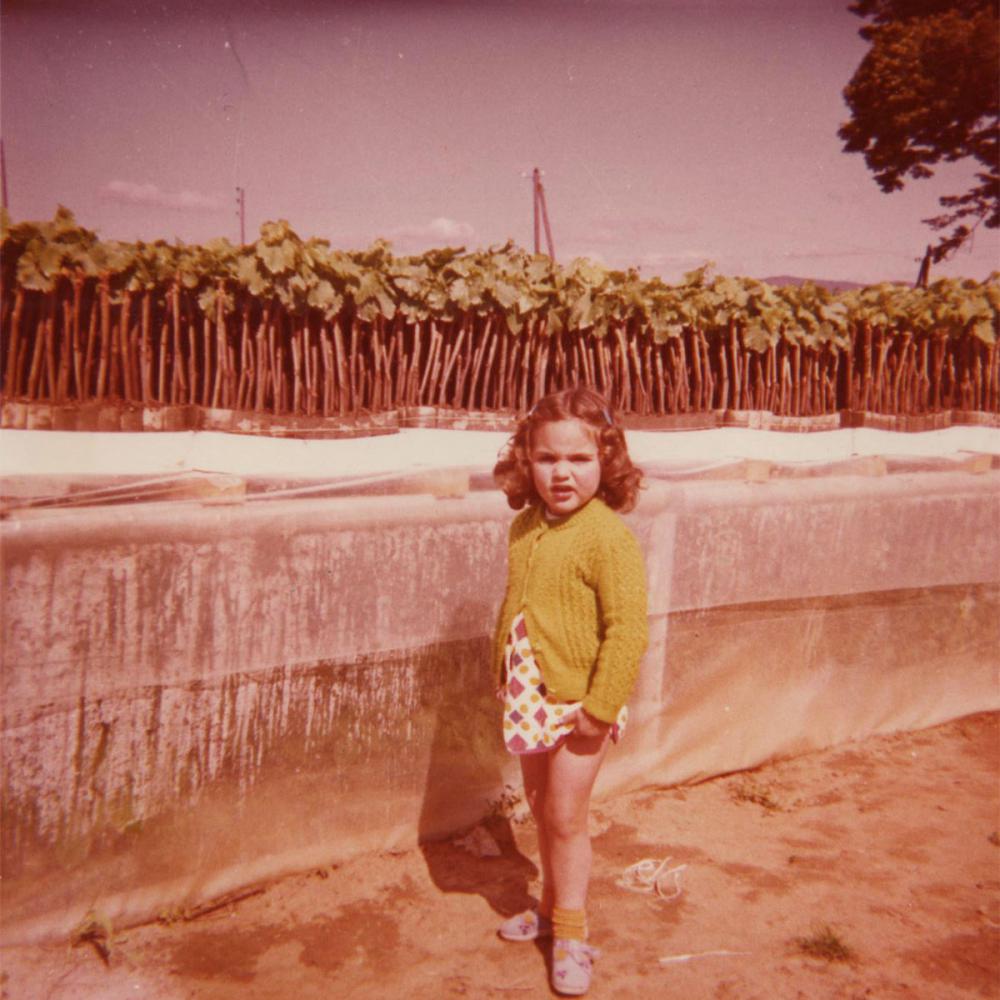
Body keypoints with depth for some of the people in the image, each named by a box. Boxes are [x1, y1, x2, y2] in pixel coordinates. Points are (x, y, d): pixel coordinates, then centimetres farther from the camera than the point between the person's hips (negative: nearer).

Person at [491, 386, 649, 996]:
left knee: (566, 816, 4)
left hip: (579, 701, -7)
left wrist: (600, 705, -21)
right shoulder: (524, 527, 3)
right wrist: (503, 671, 15)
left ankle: (571, 933, 25)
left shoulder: (608, 536, -20)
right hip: (531, 696, 7)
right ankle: (554, 906, 42)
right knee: (542, 808, 20)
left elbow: (628, 629, -21)